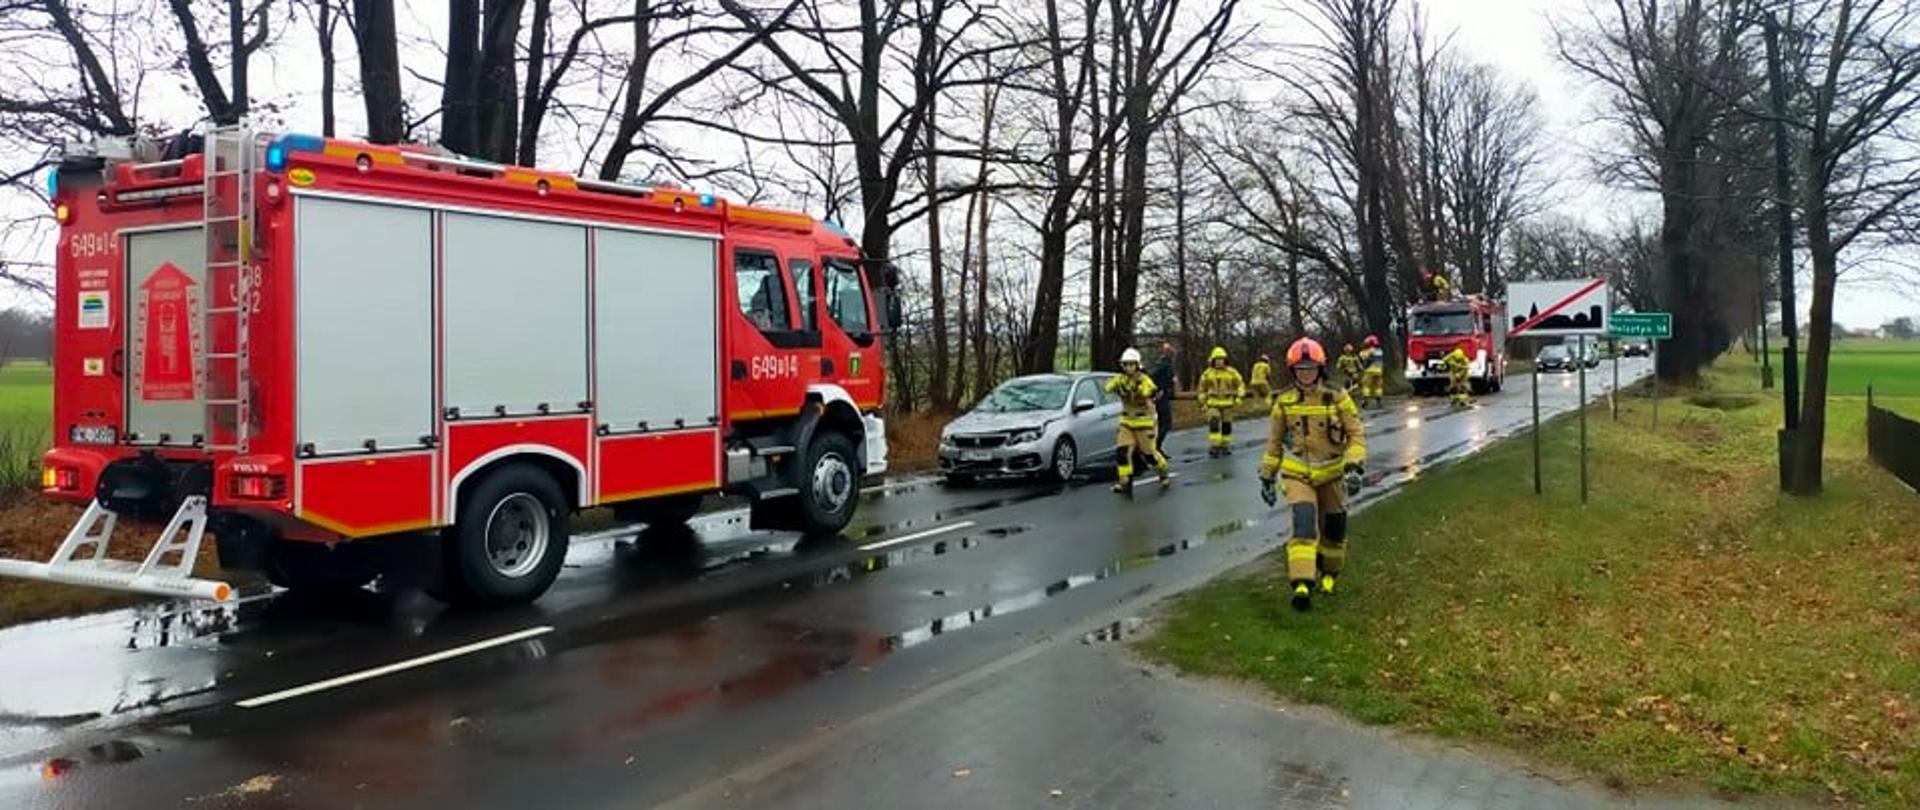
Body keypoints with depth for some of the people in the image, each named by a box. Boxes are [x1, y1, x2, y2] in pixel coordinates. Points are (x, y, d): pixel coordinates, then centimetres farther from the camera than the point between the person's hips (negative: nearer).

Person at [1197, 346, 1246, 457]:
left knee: (1226, 425, 6)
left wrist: (1239, 397, -9)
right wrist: (1202, 403, 8)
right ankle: (1214, 446, -17)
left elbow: (1240, 385, 6)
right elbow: (1202, 389, 13)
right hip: (1213, 404, -1)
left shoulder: (1232, 372, 0)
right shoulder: (1207, 374, 2)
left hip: (1227, 403, 1)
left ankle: (1225, 446, 20)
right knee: (1213, 424, -16)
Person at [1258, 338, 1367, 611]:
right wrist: (1267, 477, 9)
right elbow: (1274, 441, 7)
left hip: (1332, 474, 1)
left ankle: (1329, 574, 39)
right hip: (1297, 474, -1)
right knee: (1304, 523, -20)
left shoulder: (1337, 398, -8)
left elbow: (1356, 434, -7)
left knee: (1334, 529, 12)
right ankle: (1302, 585, -26)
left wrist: (1354, 468, -20)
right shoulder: (1284, 401, -2)